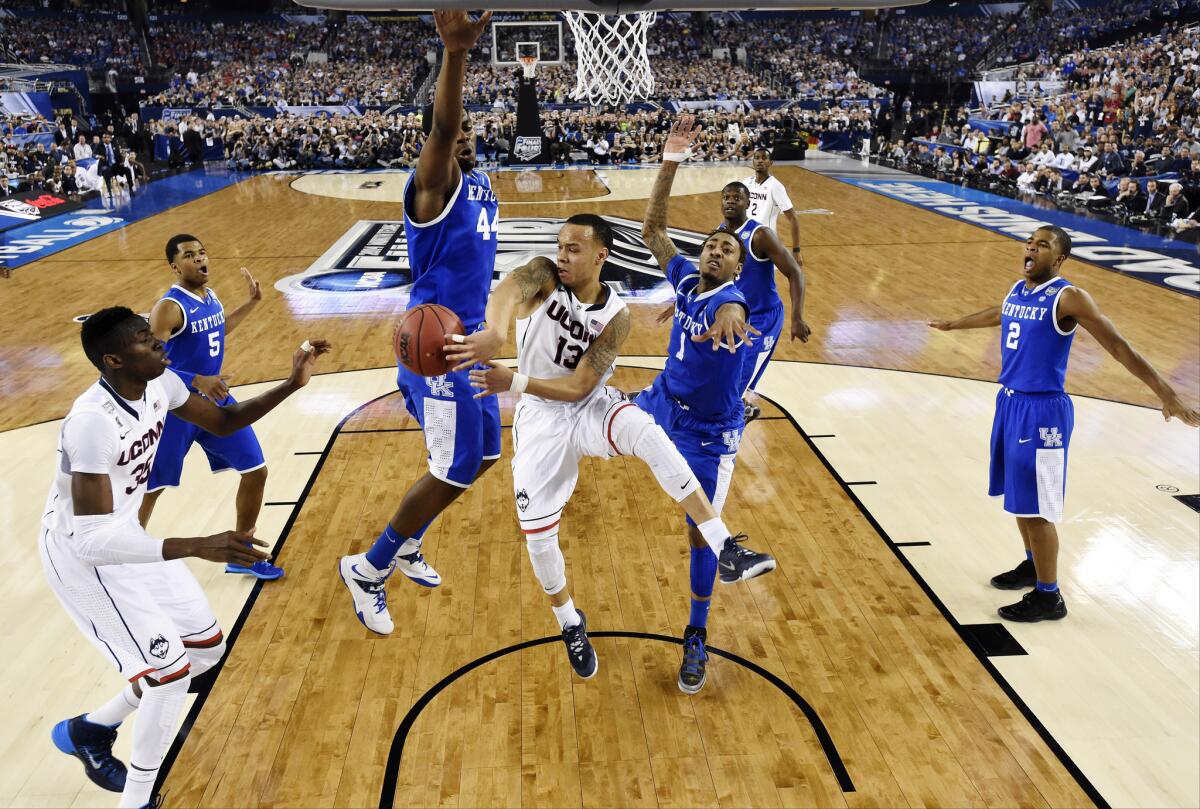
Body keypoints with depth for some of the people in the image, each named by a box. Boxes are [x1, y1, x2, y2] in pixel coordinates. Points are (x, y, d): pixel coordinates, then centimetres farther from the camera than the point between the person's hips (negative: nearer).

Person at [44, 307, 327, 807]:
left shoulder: (158, 384, -11)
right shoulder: (92, 422, -34)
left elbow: (224, 422, 6)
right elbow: (92, 540, -38)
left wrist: (292, 384, -9)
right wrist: (197, 547, -47)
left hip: (126, 535, 8)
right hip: (81, 553, -8)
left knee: (207, 649, 12)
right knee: (171, 670, -11)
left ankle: (88, 730, 33)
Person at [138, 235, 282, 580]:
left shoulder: (210, 296, 4)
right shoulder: (169, 307, -21)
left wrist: (251, 302, 20)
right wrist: (197, 381, -36)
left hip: (217, 400, 7)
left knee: (256, 471, 7)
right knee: (150, 487, 6)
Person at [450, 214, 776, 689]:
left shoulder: (615, 316, -12)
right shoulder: (544, 276, -12)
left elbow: (579, 387, -18)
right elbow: (508, 291, -38)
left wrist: (513, 382, -30)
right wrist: (495, 333, -61)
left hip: (592, 407, -1)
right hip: (541, 418, 1)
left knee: (650, 435, -34)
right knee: (537, 536, -2)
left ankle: (726, 553, -33)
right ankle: (570, 623, 27)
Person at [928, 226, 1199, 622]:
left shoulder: (1068, 298, -14)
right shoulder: (1017, 290, 9)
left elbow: (1119, 347, -17)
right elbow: (997, 314, 33)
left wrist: (1168, 397, -22)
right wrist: (953, 324, 48)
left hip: (1042, 411, -8)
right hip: (1009, 403, 8)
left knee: (1035, 507, -1)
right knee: (1018, 497, 20)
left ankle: (1048, 597, 13)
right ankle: (1033, 565, 40)